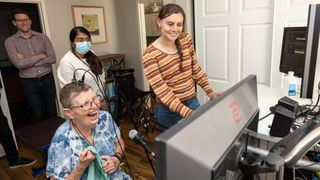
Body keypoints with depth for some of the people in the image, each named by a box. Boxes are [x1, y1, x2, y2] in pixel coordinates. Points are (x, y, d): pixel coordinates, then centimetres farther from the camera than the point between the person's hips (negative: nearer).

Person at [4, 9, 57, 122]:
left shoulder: (42, 37, 2)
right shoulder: (10, 41, -2)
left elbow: (52, 58, -8)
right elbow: (18, 63, -16)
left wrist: (27, 61, -11)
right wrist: (40, 56, -9)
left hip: (47, 79, 1)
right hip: (29, 83, -1)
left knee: (52, 112, 10)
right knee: (38, 115, 9)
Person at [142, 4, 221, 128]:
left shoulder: (186, 39, -3)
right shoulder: (150, 55, -19)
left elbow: (196, 69, 7)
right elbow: (162, 92, -22)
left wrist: (210, 92, -3)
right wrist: (187, 113, -34)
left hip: (193, 102, 5)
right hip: (170, 111, -5)